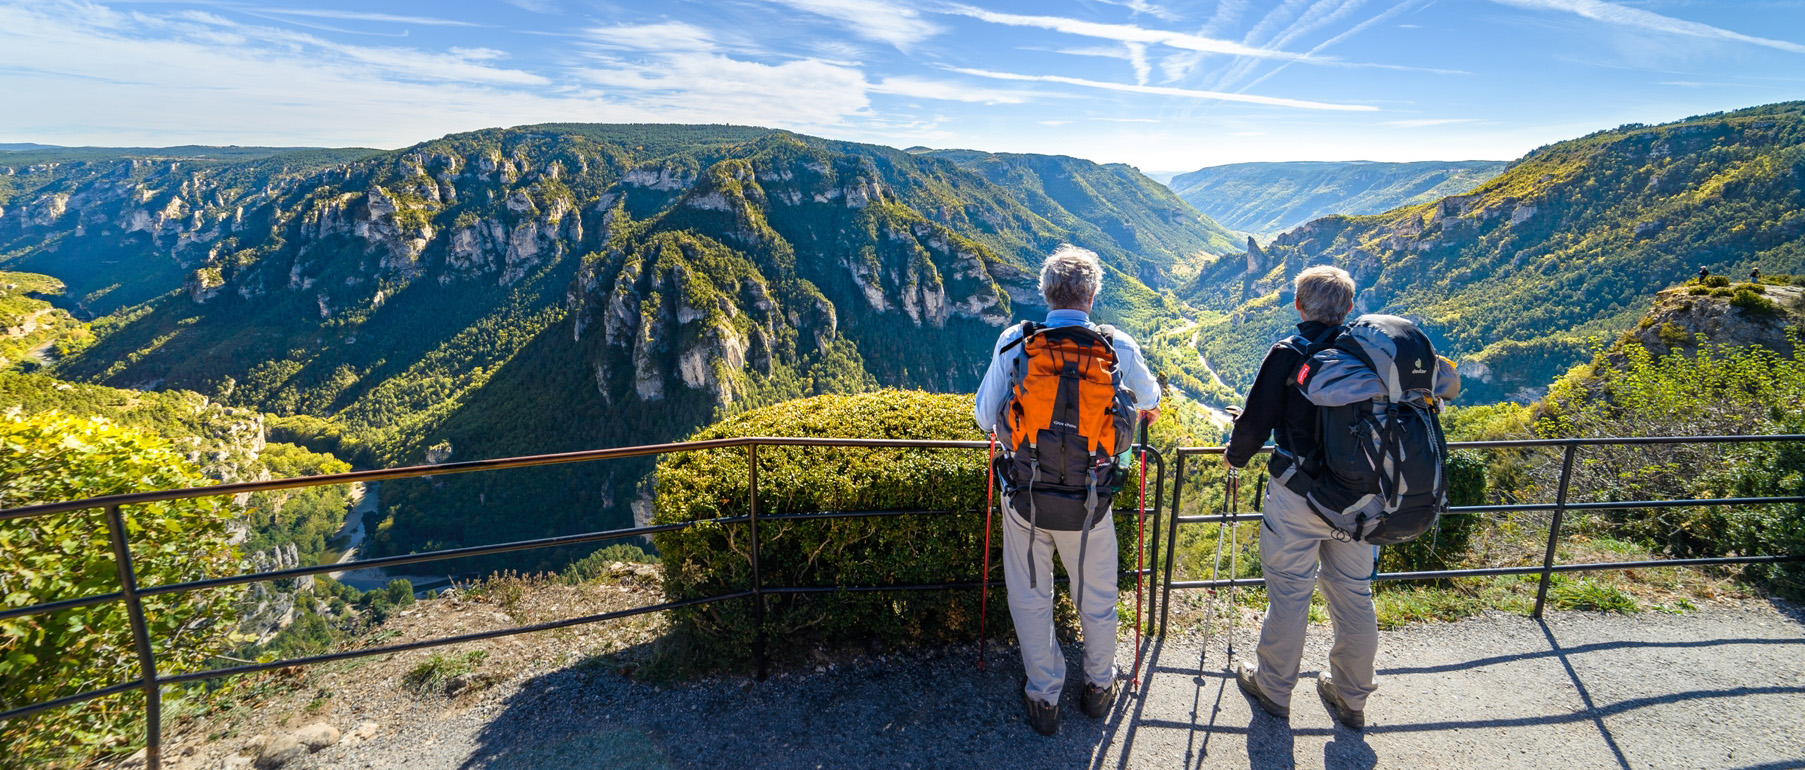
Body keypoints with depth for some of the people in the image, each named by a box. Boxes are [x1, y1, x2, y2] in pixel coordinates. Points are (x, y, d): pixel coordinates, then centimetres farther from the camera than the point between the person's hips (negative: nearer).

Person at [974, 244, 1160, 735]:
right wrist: (1145, 411, 36)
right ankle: (1099, 687, 43)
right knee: (1096, 600, 23)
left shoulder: (1012, 343, -10)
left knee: (1031, 599, 19)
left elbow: (985, 418, -3)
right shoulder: (1118, 348, -8)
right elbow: (1150, 399, 13)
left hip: (1025, 497, 0)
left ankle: (1044, 699, 33)